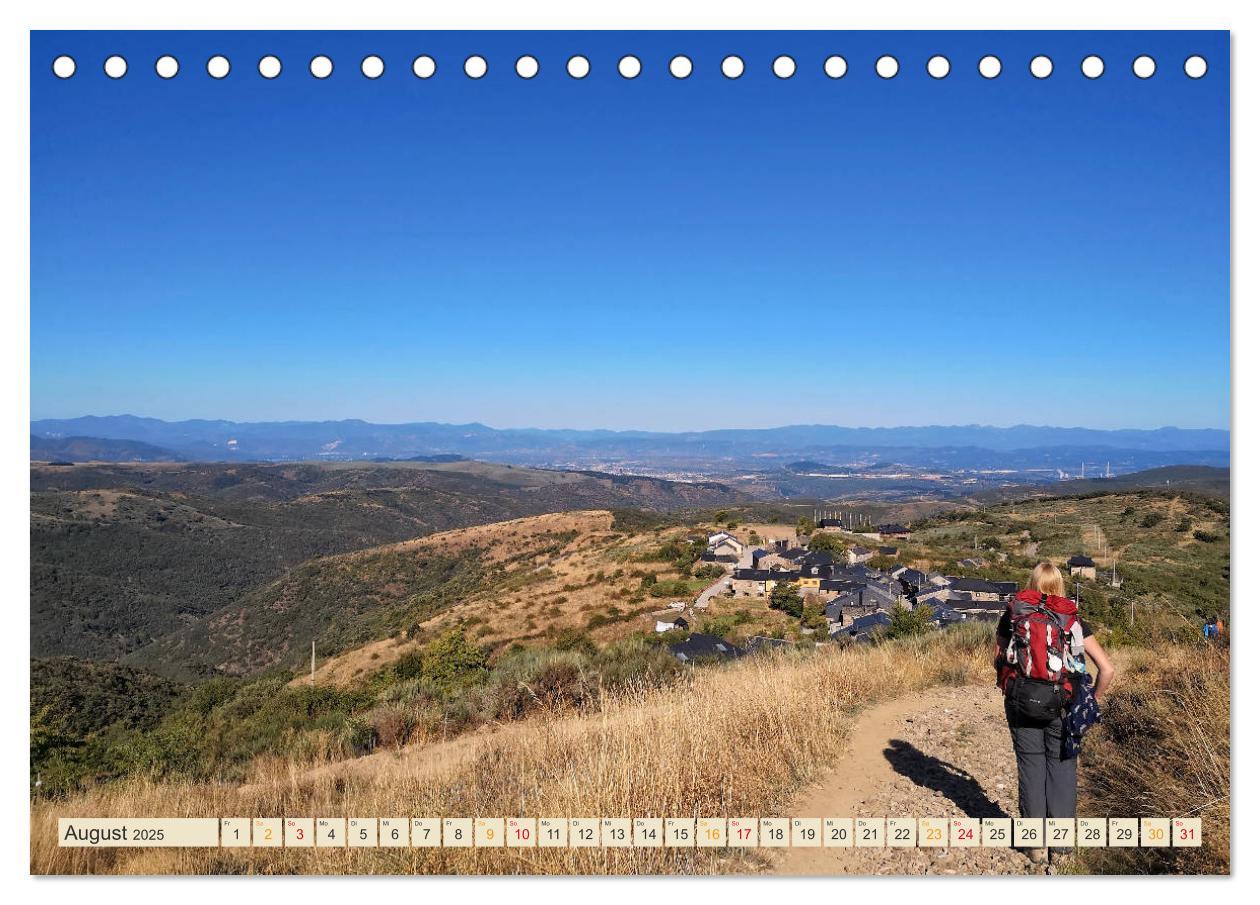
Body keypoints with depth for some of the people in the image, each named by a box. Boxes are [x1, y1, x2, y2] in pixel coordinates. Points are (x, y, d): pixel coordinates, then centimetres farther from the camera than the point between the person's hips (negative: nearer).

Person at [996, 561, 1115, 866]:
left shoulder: (1013, 615, 0)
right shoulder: (1073, 620, -1)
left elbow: (999, 659, 7)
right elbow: (1107, 669, -4)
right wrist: (1093, 700, 9)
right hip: (1062, 704, 0)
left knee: (1030, 767, 10)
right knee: (1062, 767, 12)